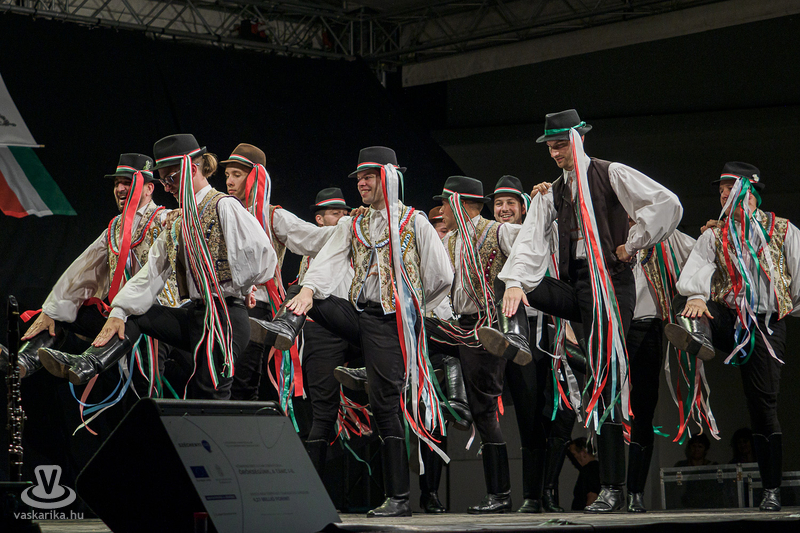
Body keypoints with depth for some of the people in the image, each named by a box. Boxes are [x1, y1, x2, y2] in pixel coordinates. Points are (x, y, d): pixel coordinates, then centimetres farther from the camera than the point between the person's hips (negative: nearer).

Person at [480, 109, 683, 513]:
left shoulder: (612, 175, -1)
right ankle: (514, 336, -41)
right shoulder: (551, 193, 14)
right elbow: (531, 242, 2)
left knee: (606, 382, -9)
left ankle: (613, 489, -7)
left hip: (610, 283, -6)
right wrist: (515, 283, -15)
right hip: (574, 286, 6)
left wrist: (632, 244, -6)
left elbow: (668, 205, -9)